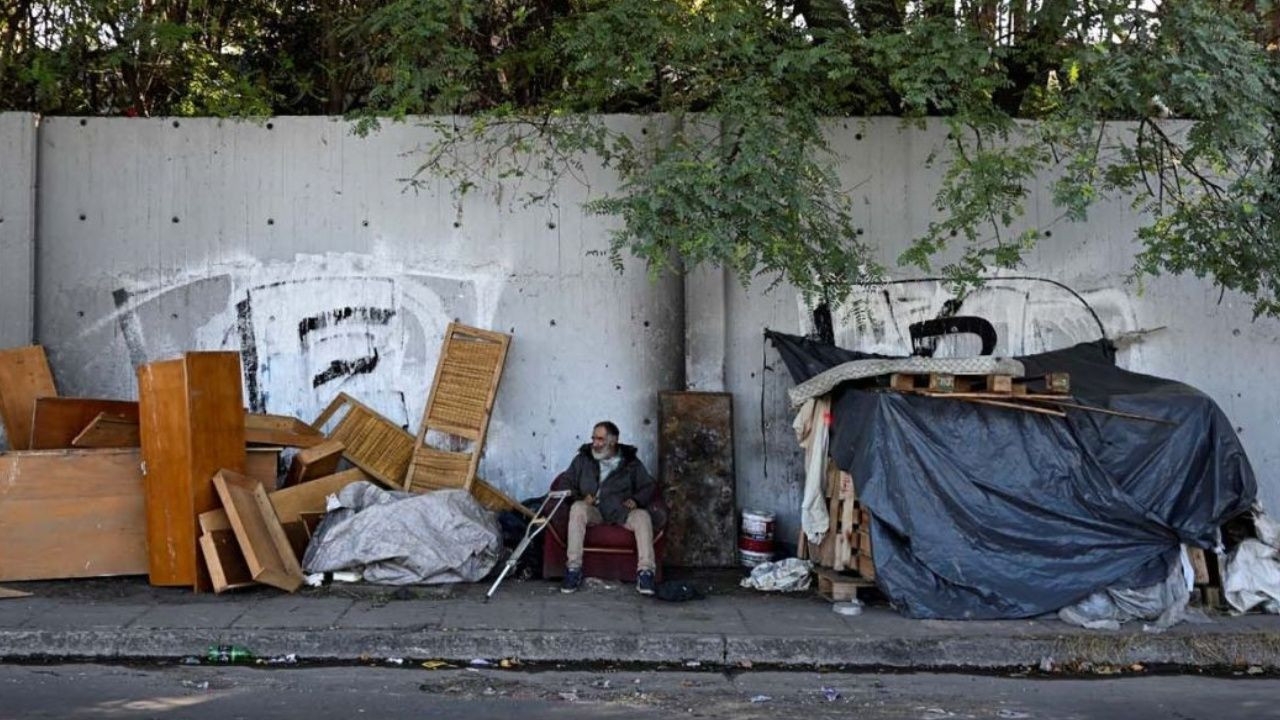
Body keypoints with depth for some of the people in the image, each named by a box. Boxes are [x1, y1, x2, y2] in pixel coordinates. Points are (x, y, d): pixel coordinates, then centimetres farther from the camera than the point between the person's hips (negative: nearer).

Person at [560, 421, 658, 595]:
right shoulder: (583, 459, 14)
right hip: (593, 511, 0)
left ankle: (645, 571, -35)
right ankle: (573, 569, -35)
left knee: (642, 516, -31)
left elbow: (649, 486, 15)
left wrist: (636, 499, -6)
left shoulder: (631, 462, 13)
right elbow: (566, 483, 12)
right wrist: (578, 497, -8)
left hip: (621, 511, 0)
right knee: (577, 508, -34)